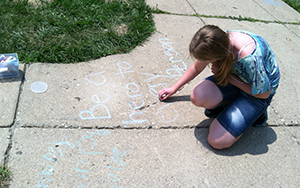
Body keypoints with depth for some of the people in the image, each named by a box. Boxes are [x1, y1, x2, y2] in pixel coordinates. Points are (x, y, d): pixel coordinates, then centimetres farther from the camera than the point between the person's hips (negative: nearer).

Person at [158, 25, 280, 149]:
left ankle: (254, 113, 6)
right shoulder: (219, 40, -20)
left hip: (258, 92, -5)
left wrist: (227, 77, -20)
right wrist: (174, 88, 10)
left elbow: (264, 93, -20)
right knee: (198, 96, -27)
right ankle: (228, 104, 3)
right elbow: (197, 68, 2)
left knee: (217, 141, -16)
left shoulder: (250, 59, -40)